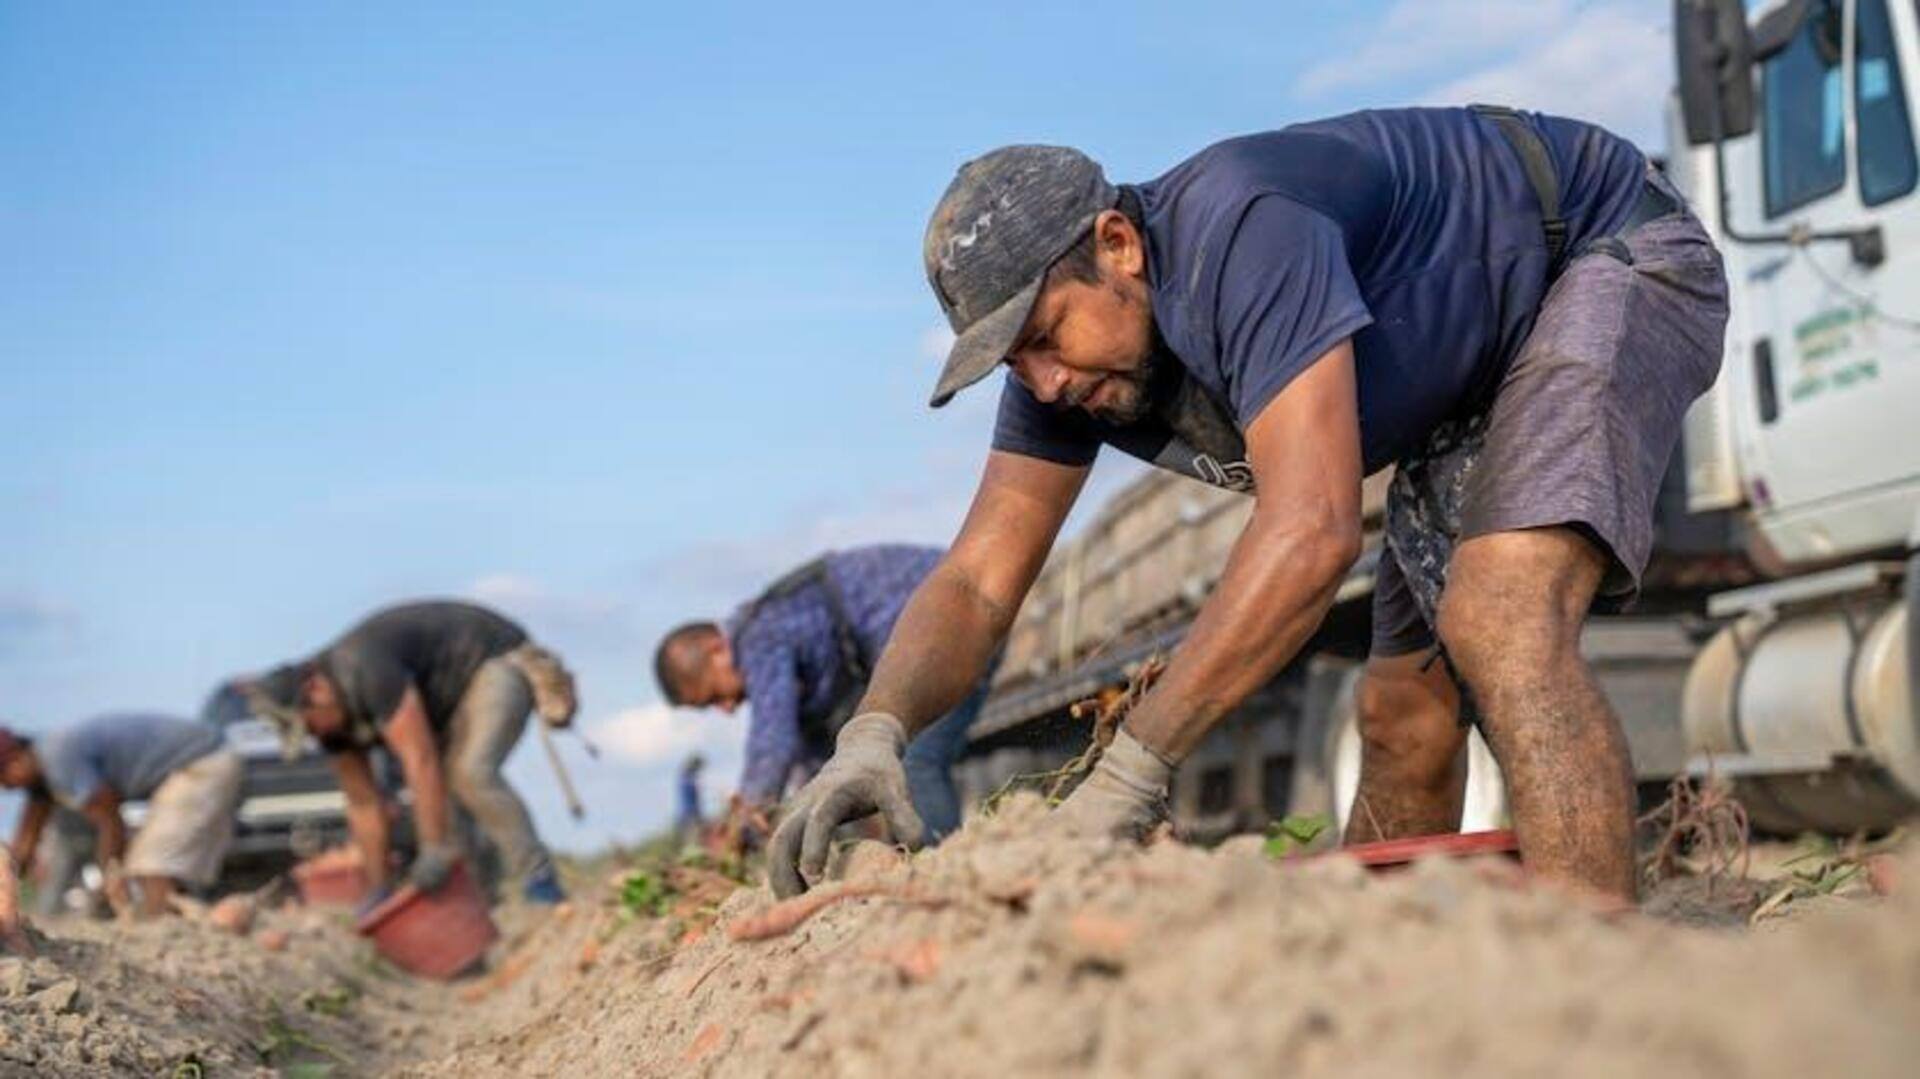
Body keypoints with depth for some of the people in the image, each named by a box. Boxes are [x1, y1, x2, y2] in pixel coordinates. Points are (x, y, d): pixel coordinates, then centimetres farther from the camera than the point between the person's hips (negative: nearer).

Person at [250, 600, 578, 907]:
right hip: (453, 698, 10)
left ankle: (540, 883, -26)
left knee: (470, 773, -28)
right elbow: (363, 805, 2)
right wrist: (378, 891, 1)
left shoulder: (368, 671, -33)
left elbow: (420, 760, -36)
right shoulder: (333, 717, -4)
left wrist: (436, 850, -34)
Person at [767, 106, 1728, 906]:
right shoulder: (1065, 338, -10)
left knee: (1500, 625, -32)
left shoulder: (1241, 232, -36)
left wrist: (1129, 771, -44)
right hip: (1475, 367, 9)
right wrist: (875, 731, -32)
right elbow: (976, 583, -12)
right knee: (1401, 710, 8)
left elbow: (1313, 529, -45)